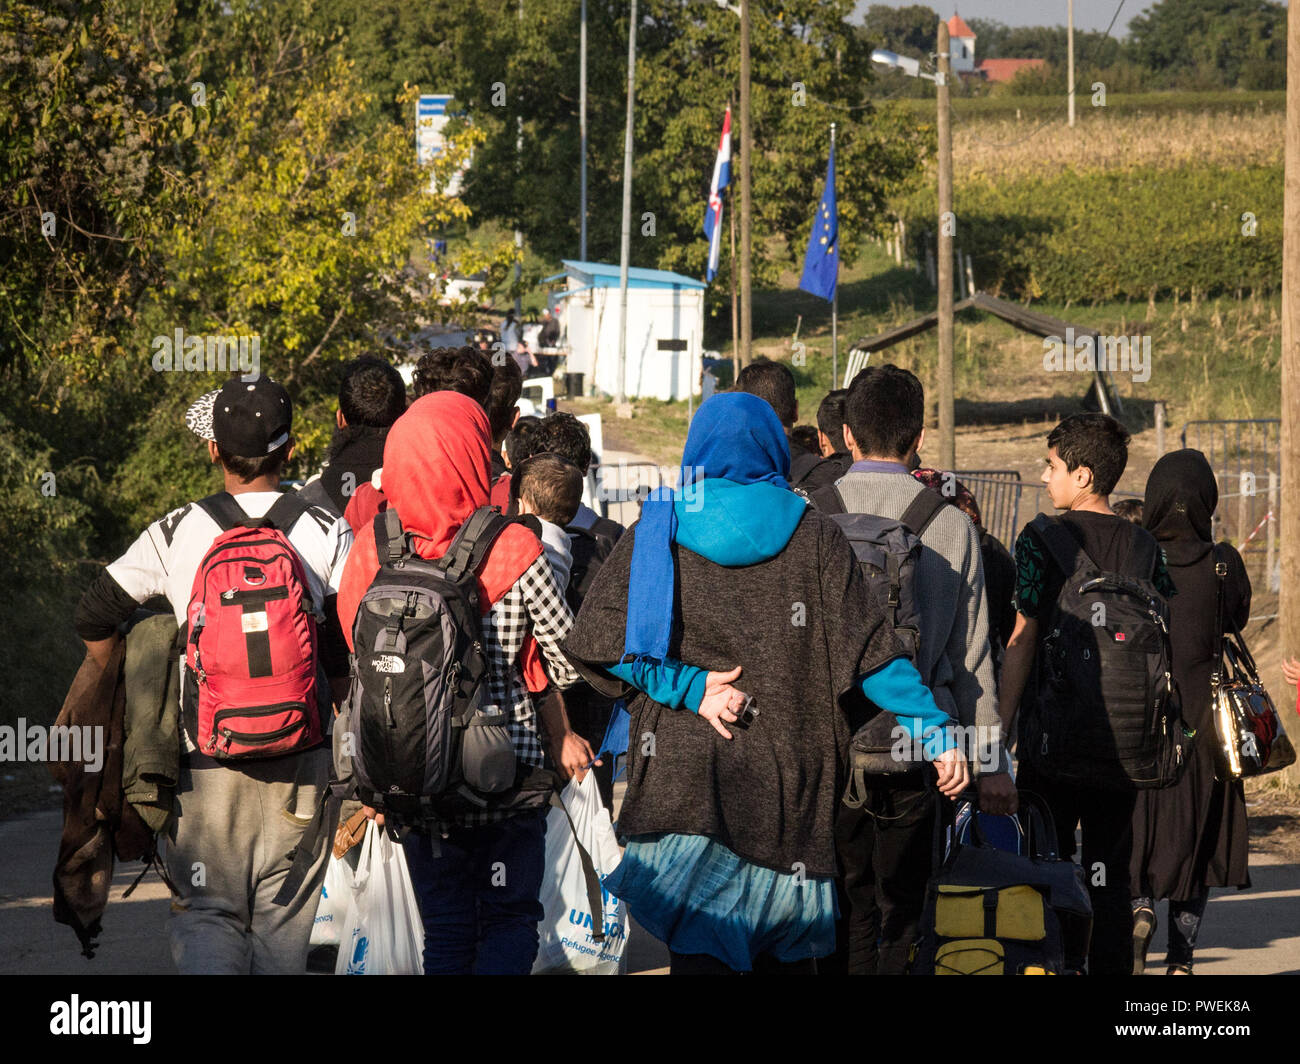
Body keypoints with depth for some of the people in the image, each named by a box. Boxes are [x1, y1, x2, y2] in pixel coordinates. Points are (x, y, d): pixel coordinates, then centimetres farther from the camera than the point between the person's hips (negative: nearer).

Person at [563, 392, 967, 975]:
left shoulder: (656, 532, 3)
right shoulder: (815, 537, 2)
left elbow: (601, 642, -6)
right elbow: (868, 649, -4)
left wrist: (688, 687, -6)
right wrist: (937, 727, -3)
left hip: (683, 773, -1)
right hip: (790, 786, 1)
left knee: (697, 948, -1)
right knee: (785, 955, 12)